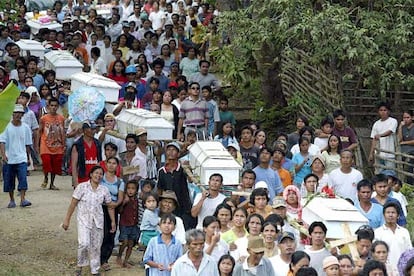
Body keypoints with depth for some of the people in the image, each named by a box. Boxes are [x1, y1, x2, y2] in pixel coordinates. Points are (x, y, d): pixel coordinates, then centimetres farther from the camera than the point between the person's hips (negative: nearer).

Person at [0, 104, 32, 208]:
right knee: (9, 181, 5)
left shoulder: (25, 127, 4)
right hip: (8, 159, -1)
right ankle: (12, 200, 16)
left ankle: (23, 199, -11)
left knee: (23, 178, -12)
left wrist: (28, 157, 15)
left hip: (21, 159, 1)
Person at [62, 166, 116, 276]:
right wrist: (67, 219, -4)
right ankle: (80, 265, 3)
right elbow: (73, 204, -4)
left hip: (98, 221, 3)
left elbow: (110, 206, 13)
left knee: (96, 247, 8)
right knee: (84, 243, -19)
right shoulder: (82, 187, -6)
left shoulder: (104, 190, 3)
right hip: (84, 220, -3)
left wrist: (113, 221, 11)